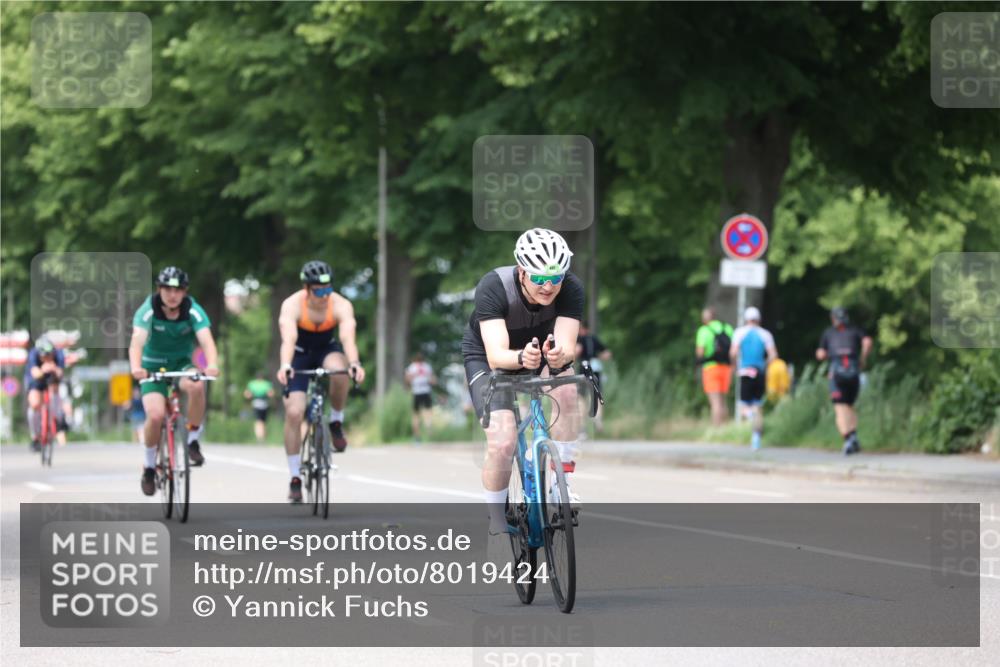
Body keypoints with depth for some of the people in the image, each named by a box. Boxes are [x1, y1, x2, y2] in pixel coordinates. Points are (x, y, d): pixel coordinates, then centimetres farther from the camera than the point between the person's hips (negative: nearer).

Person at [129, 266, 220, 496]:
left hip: (182, 364, 1)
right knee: (156, 415, -24)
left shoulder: (193, 311, -17)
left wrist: (212, 365, -52)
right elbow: (137, 341, -34)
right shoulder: (148, 311, -19)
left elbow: (206, 340, -31)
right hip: (153, 367, -1)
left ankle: (193, 440, -14)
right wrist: (136, 368, -54)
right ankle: (149, 466, 2)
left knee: (196, 385, -35)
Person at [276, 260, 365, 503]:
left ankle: (336, 422, -10)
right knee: (294, 412, -14)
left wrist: (354, 363, -60)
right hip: (299, 355, -1)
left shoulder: (341, 306, -25)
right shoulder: (292, 306, -28)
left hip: (327, 350, 1)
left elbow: (348, 337, -41)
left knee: (338, 370, -36)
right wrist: (285, 366, -62)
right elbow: (288, 339, -43)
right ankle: (295, 478, -3)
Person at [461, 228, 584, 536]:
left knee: (567, 389, -32)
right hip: (487, 357, -3)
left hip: (541, 348, 3)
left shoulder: (571, 288, -28)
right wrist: (521, 358, -65)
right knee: (503, 442, -22)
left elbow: (568, 347, -37)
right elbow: (496, 356, -43)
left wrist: (559, 355, -61)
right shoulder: (493, 287, -35)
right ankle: (497, 525, 2)